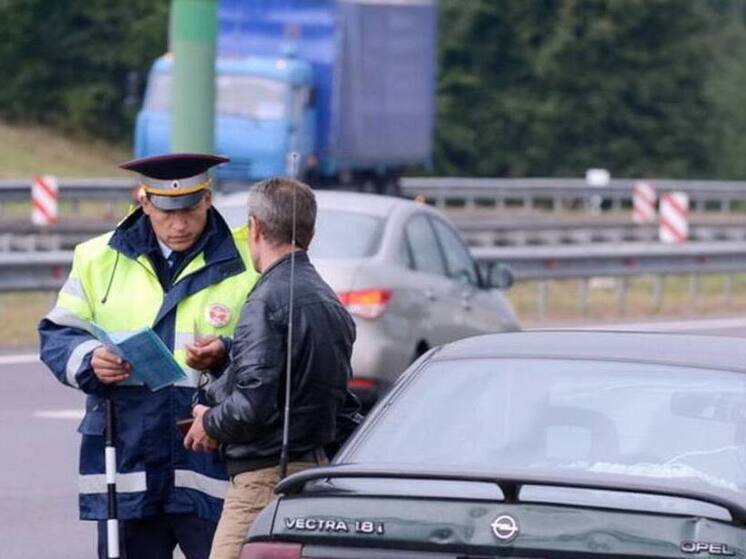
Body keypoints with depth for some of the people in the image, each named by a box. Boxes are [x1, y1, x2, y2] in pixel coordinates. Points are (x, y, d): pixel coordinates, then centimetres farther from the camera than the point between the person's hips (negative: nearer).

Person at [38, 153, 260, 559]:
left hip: (212, 462, -2)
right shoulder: (99, 259, 11)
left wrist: (226, 354, -19)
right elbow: (57, 336, 11)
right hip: (125, 464, 2)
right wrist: (89, 361, -10)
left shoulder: (245, 262, 4)